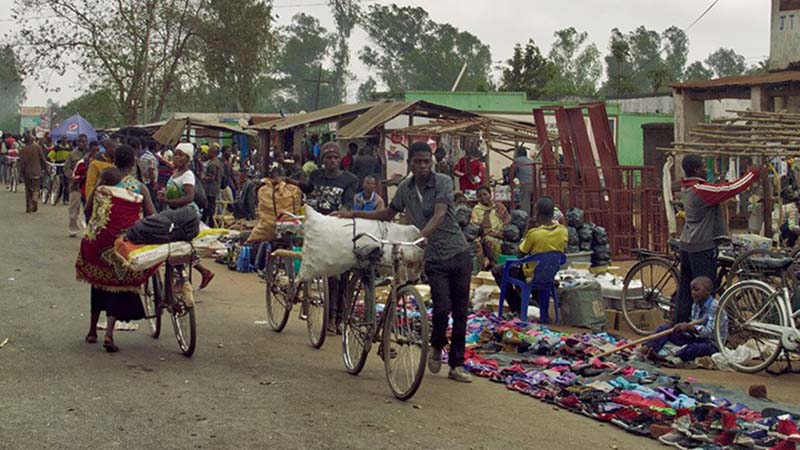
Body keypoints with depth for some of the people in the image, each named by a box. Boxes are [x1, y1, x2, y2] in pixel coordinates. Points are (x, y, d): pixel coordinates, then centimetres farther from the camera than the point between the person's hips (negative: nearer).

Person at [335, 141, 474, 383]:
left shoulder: (443, 182, -10)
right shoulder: (405, 188, 4)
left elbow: (439, 215, -24)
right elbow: (389, 213, 21)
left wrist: (422, 234, -40)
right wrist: (355, 214, 18)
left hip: (459, 253, -2)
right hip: (434, 258, 2)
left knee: (460, 312, 2)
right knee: (442, 307, -14)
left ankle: (457, 364, 13)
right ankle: (437, 346, 16)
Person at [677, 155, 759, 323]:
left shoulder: (686, 188, 8)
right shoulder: (702, 190, -19)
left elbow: (718, 189, 17)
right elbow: (732, 188, -15)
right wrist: (754, 173, -2)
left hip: (686, 244, 9)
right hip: (703, 246, -9)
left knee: (685, 288, 13)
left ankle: (679, 324, 18)